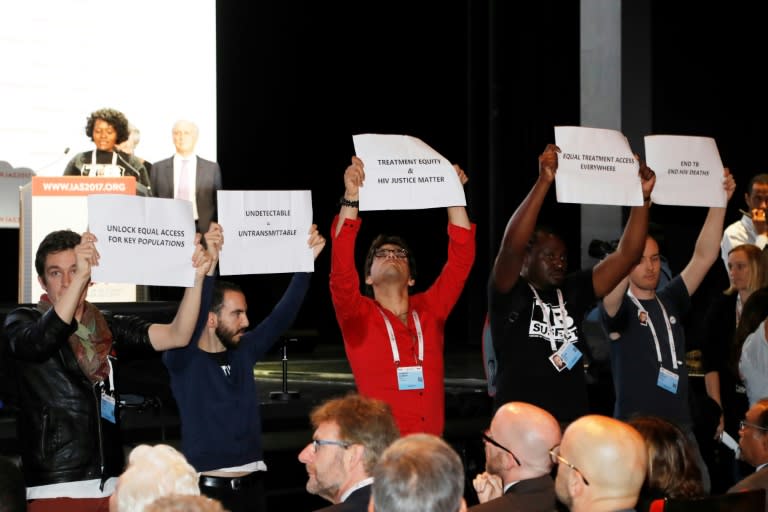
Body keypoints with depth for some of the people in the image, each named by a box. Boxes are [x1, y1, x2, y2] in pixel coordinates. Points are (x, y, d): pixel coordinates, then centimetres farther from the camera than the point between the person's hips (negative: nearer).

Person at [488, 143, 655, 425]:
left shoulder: (572, 292, 11)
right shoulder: (509, 294, -2)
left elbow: (625, 255, 9)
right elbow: (512, 245, -20)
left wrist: (643, 198, -1)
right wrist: (544, 181, -25)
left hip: (573, 423, 5)